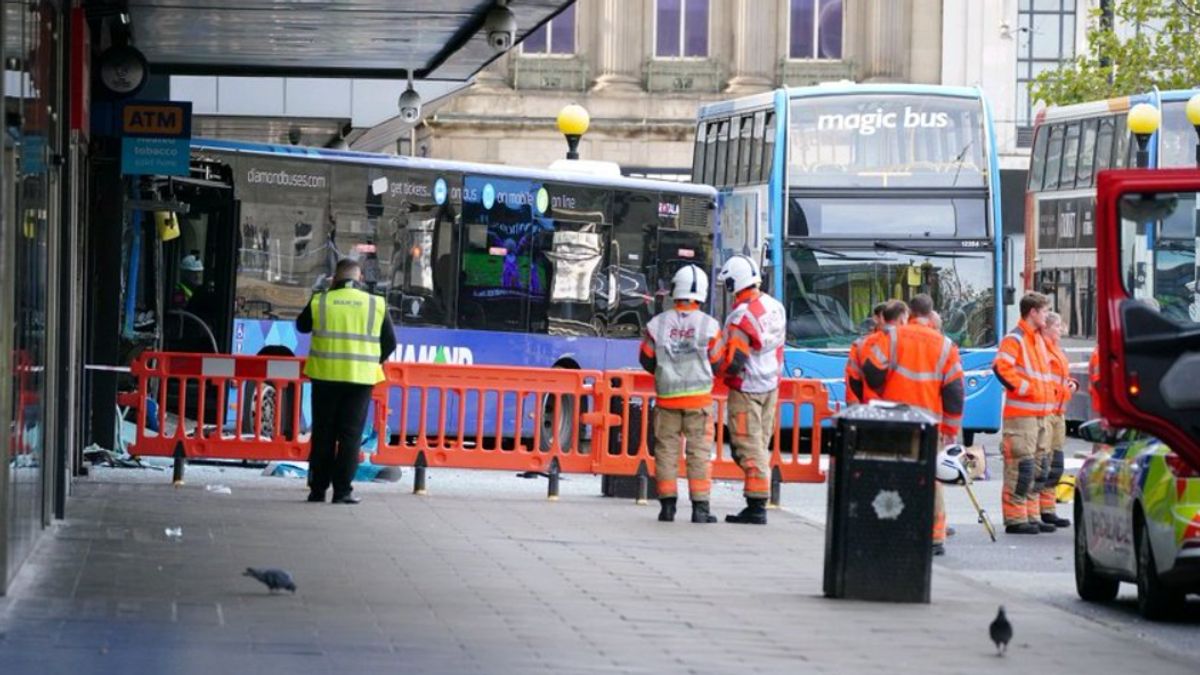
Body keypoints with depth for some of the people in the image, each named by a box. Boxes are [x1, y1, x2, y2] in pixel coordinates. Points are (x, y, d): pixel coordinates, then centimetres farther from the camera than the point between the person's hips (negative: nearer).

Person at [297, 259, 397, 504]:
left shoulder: (320, 302, -1)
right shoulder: (376, 305, 0)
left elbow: (302, 325, 18)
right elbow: (389, 343, 6)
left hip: (325, 376, 1)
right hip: (361, 377, -1)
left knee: (323, 434, 9)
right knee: (350, 435, 2)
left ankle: (318, 489, 10)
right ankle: (342, 491, -3)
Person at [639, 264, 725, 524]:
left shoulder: (658, 324, -5)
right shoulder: (709, 326, -8)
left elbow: (646, 360, 4)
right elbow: (717, 362, 1)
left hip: (666, 396, 1)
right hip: (698, 396, -1)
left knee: (666, 449, 9)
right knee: (699, 451, 2)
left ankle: (668, 505, 8)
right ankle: (700, 507, -1)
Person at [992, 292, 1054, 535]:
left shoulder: (1038, 339, 21)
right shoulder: (1014, 339, -10)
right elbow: (1001, 367, -24)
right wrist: (1024, 388, -18)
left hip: (1039, 413, 10)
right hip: (1021, 414, -10)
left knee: (1036, 468, 13)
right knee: (1021, 466, -11)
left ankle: (1032, 516, 19)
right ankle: (1015, 518, -9)